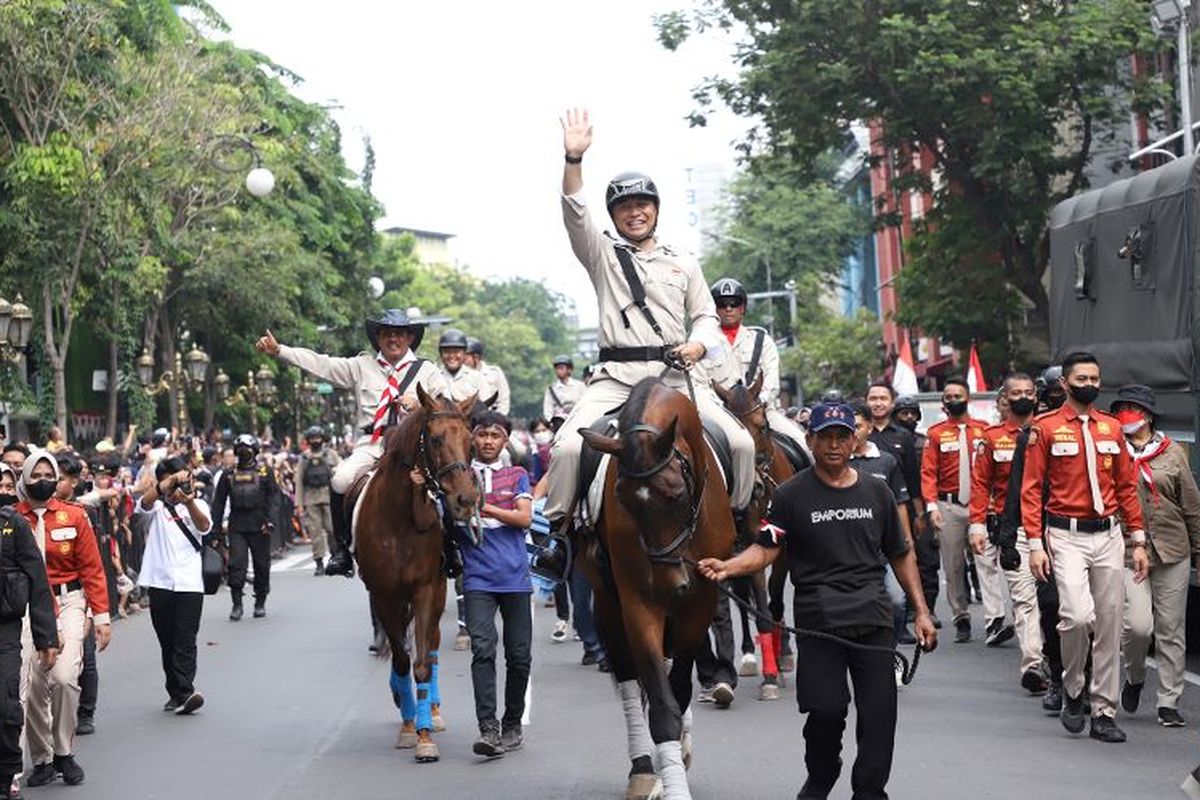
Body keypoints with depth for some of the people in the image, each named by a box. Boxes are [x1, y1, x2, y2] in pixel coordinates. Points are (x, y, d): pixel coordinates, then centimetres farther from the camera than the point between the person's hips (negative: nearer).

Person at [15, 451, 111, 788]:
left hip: (68, 600, -1)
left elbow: (92, 568, 3)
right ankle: (42, 760, 16)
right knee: (33, 684, -1)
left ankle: (64, 753, 4)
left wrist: (101, 616, 0)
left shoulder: (74, 516, 2)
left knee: (65, 677, -15)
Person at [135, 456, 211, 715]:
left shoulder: (198, 505, 8)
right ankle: (177, 693, 14)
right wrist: (170, 481, -29)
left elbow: (204, 526, -13)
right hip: (160, 582, 2)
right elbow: (145, 502, -15)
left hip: (189, 584, -1)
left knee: (186, 641, -10)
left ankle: (183, 691, -16)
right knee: (167, 643, 7)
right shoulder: (157, 506, 9)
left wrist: (189, 501, -33)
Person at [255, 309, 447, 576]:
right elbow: (320, 364, 15)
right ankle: (343, 547, -9)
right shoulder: (362, 366, 19)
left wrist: (419, 406, -10)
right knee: (340, 481, -24)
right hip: (370, 444, 2)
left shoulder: (425, 370, 14)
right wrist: (278, 351, 8)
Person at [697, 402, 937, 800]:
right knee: (826, 709, -5)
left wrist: (921, 611, 15)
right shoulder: (792, 495, 2)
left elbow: (900, 555, 19)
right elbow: (766, 548, -4)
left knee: (879, 711, -2)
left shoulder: (876, 492, 13)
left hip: (873, 617, 3)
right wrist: (727, 566, -24)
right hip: (818, 619, -3)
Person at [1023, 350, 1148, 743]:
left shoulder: (1112, 428, 11)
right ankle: (1072, 689, 6)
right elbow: (1031, 488, -3)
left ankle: (1104, 713, 13)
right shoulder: (1046, 428, -1)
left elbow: (1126, 486, 13)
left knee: (1109, 626, 5)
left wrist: (1138, 541, 9)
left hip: (1109, 536, 4)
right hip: (1067, 536, -4)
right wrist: (1035, 543, -10)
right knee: (1078, 615, -20)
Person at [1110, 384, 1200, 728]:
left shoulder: (1172, 453, 6)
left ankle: (1169, 702, 14)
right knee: (1138, 624, -14)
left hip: (1172, 552, 2)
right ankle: (1134, 677, 16)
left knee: (1172, 631, 4)